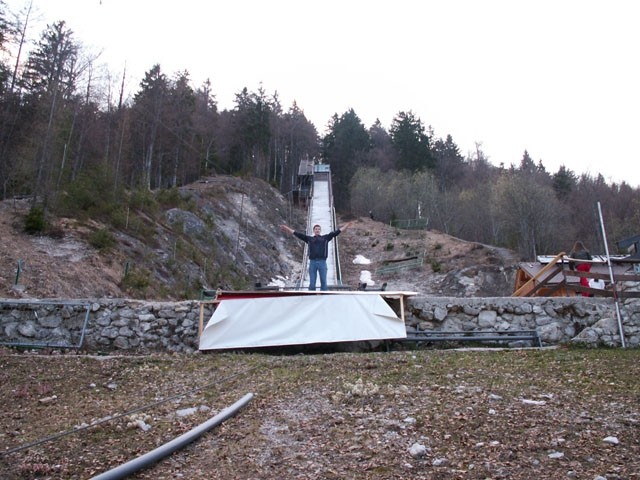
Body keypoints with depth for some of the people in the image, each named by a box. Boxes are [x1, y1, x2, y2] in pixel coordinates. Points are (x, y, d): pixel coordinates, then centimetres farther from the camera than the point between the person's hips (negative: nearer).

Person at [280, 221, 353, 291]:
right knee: (312, 283, 3)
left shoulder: (325, 237, 14)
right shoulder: (309, 238, 14)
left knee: (324, 282, 2)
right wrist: (287, 229, 6)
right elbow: (298, 234, 11)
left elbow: (335, 232, 11)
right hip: (312, 262, 0)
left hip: (322, 262, 0)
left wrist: (346, 226, 5)